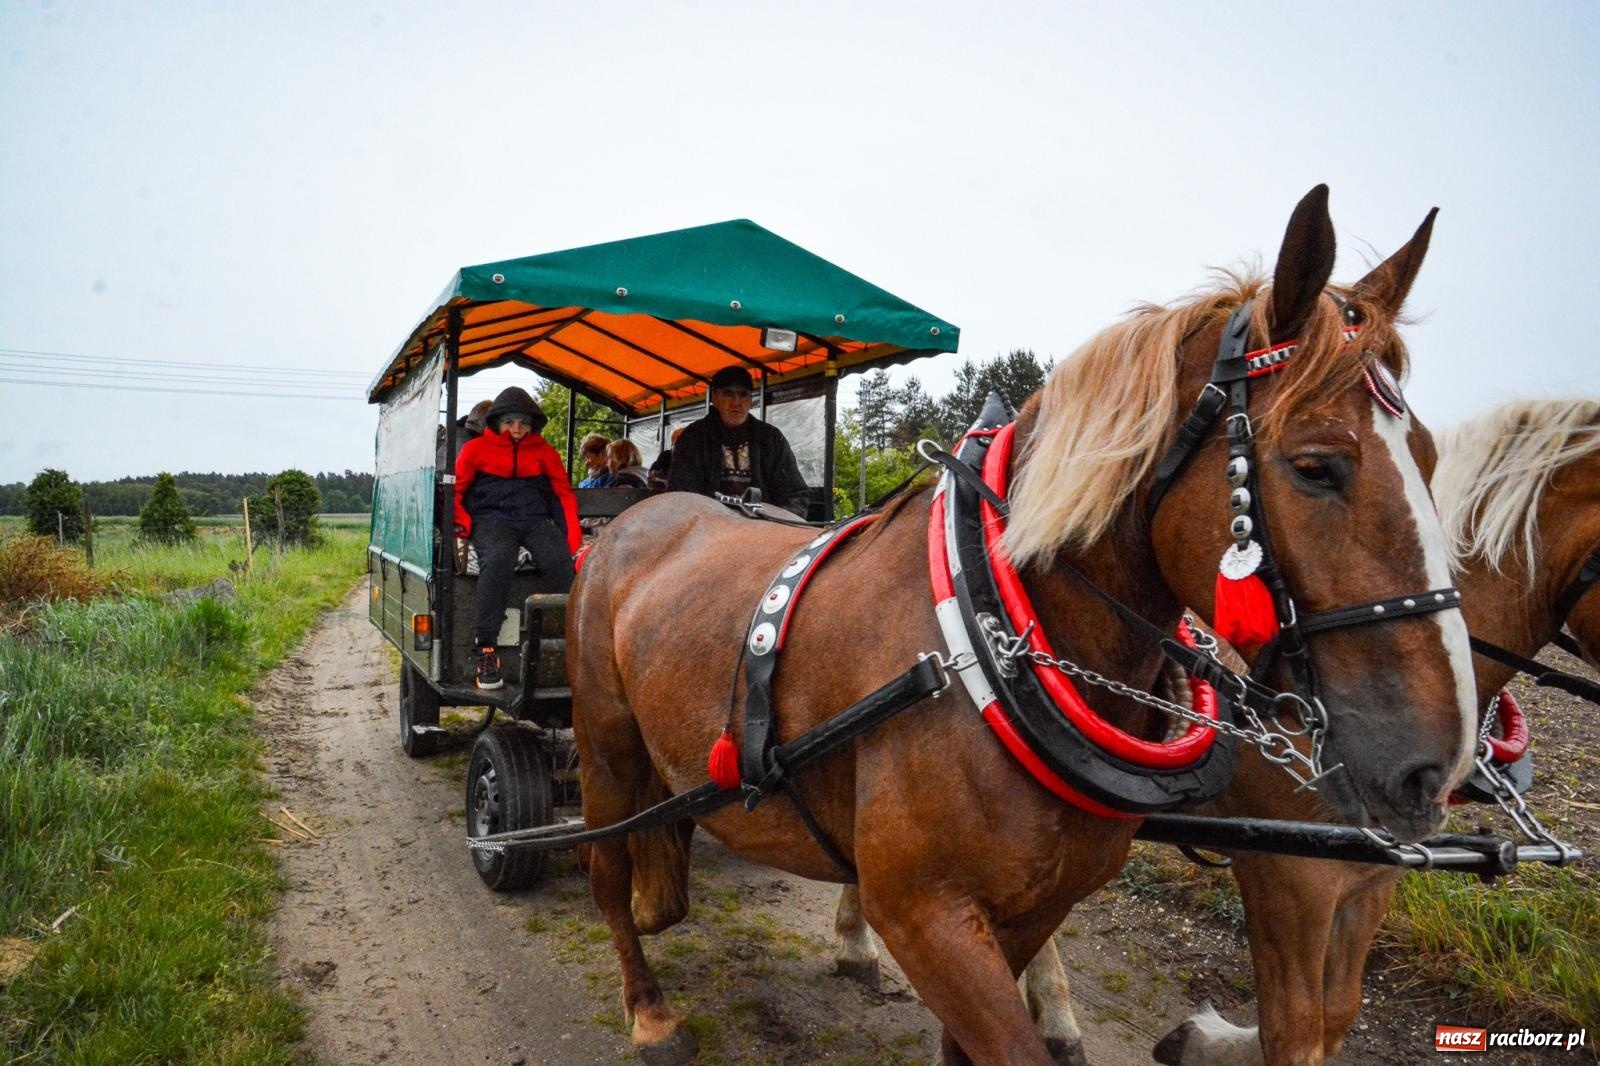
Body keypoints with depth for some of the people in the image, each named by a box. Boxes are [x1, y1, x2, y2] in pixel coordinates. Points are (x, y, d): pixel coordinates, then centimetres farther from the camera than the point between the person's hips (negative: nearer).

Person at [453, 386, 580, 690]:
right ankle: (485, 650, -35)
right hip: (492, 518, -2)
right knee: (497, 560, -37)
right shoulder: (476, 448, 11)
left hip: (536, 519, 2)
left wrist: (572, 537, 1)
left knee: (560, 560, -31)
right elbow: (455, 490, 12)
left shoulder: (543, 451, 16)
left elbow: (564, 492, 14)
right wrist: (462, 523, -8)